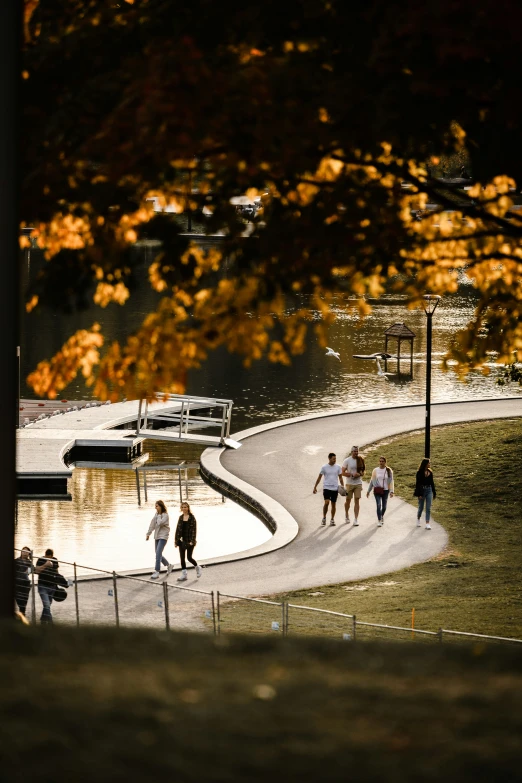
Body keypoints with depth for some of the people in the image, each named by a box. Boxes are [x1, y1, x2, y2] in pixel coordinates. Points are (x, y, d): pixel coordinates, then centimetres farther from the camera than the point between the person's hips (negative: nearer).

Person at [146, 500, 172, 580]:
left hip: (163, 536, -8)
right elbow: (152, 524, 16)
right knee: (158, 554, 13)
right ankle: (168, 565, 32)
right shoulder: (156, 514, 10)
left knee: (158, 553, -16)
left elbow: (160, 523, -26)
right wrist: (148, 534, 18)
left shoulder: (165, 515, -11)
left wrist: (158, 516, -11)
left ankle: (156, 572, -17)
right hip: (157, 536, 8)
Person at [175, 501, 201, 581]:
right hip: (182, 541, 5)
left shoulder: (192, 517, -6)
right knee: (182, 558, 2)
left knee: (189, 557, -5)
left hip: (189, 541, -5)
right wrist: (176, 540, 7)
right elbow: (178, 529, 12)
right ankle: (184, 575, 6)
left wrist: (192, 541, -17)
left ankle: (197, 567, 24)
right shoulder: (181, 517, 9)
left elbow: (194, 529, -10)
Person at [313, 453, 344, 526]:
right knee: (326, 502, -15)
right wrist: (315, 487, 3)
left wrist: (342, 486, 1)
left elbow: (340, 477, 10)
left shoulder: (338, 467, 4)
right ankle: (324, 518, 2)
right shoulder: (324, 467, -2)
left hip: (335, 488, 2)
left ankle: (332, 519, 15)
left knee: (333, 504, 6)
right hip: (326, 488, -2)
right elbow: (319, 477, 4)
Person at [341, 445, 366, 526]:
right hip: (349, 483, -1)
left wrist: (360, 474, -11)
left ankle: (356, 519, -6)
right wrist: (352, 475, -19)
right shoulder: (347, 460, -6)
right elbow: (343, 473, -8)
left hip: (358, 484, 1)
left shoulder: (360, 460, 3)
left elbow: (364, 471, 12)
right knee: (348, 500, 10)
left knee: (357, 501, -5)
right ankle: (346, 515, 35)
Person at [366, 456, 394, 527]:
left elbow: (391, 481, -2)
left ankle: (382, 516, 40)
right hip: (377, 491, 0)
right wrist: (368, 491, 10)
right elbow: (372, 481, 10)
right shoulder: (375, 470, 4)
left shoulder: (389, 471, 0)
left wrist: (391, 491, -11)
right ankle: (379, 521, -11)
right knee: (379, 505, -13)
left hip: (385, 491, 0)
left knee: (384, 506, 11)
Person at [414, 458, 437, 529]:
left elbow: (432, 483, 13)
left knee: (428, 508, -3)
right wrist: (419, 494, -14)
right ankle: (418, 519, 36)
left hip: (429, 490, 4)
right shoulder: (420, 472, -8)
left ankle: (427, 524, -5)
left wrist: (434, 493, 15)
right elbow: (417, 483, -10)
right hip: (422, 490, -4)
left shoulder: (430, 472, 7)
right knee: (421, 507, 9)